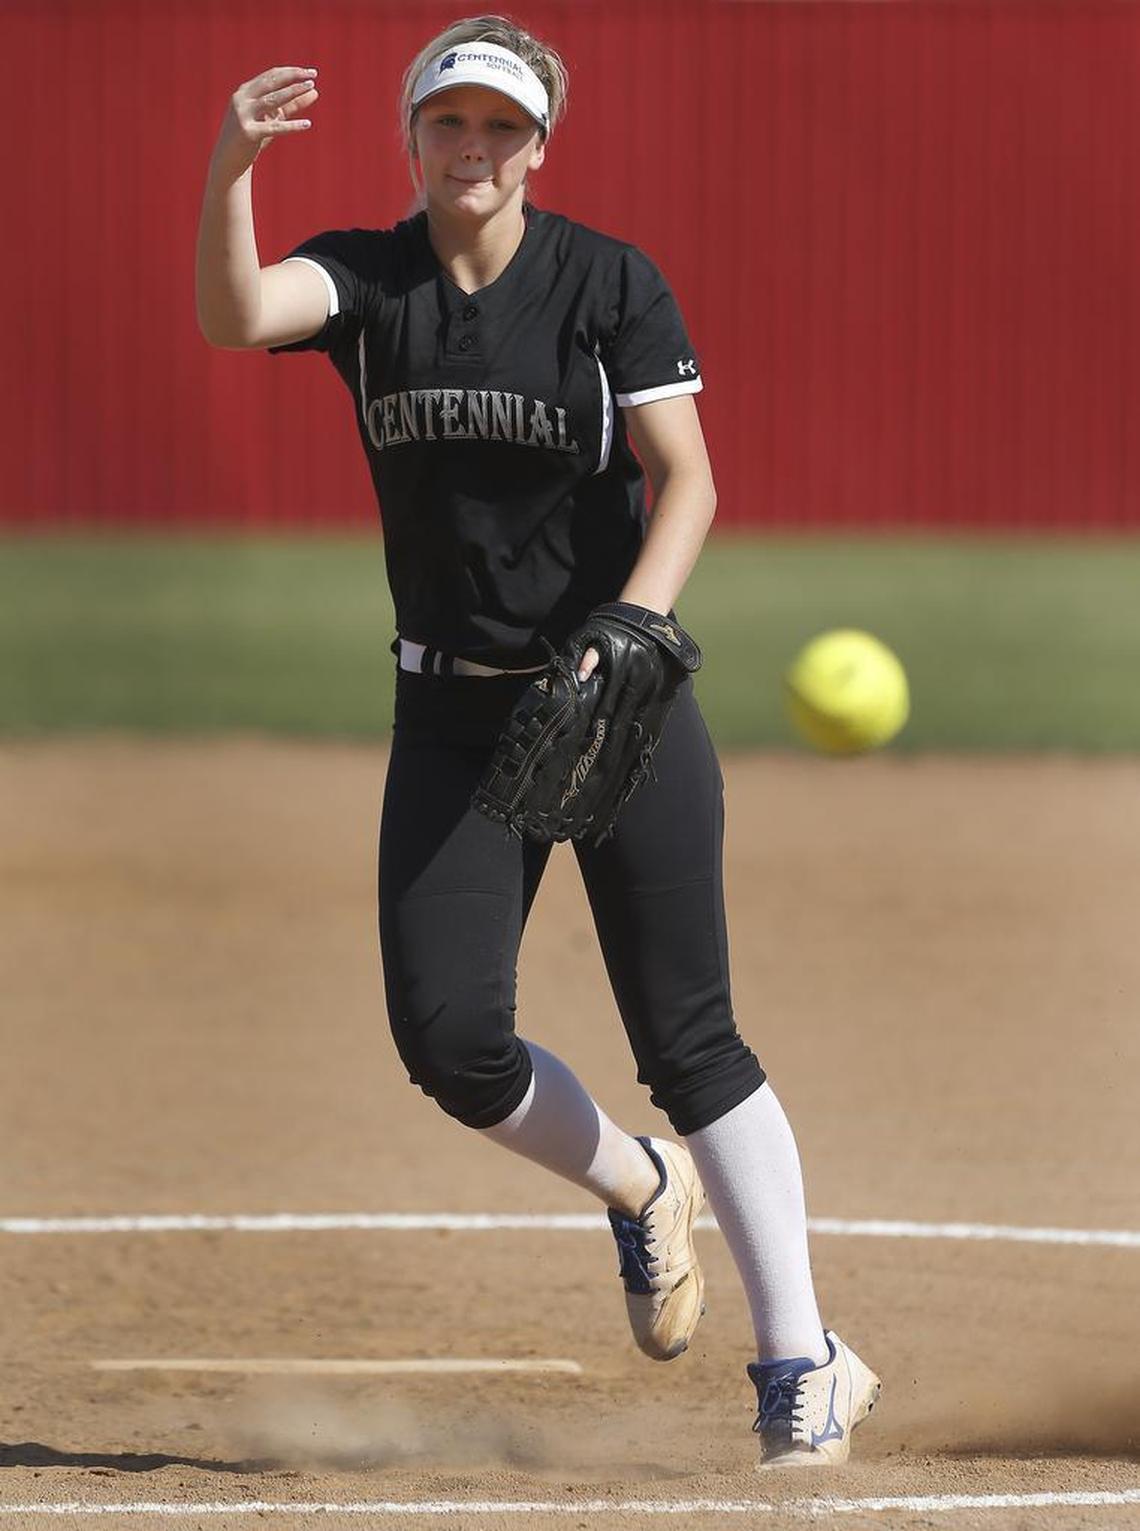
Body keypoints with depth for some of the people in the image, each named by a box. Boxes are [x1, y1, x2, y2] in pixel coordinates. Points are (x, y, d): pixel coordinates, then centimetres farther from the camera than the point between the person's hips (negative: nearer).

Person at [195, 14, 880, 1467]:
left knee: (687, 1037, -6)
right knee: (447, 1035, -8)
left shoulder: (610, 284, -6)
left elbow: (687, 483, -10)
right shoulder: (366, 278, 0)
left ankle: (803, 1363, 2)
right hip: (455, 708, 3)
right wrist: (227, 168, -39)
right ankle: (638, 1188, 22)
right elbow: (234, 314, -21)